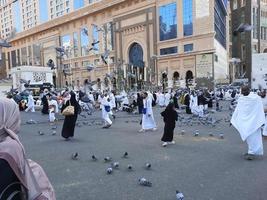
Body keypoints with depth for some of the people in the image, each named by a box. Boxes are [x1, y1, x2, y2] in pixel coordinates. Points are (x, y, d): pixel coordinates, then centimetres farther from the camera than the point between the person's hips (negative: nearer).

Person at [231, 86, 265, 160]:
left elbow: (260, 110, -8)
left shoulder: (256, 98, -8)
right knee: (247, 136, 10)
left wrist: (261, 121, -14)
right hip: (245, 121, 5)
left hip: (253, 121, -5)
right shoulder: (241, 99, 7)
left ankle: (252, 152, -2)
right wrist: (233, 120, 9)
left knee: (252, 136, -8)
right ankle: (251, 151, 23)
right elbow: (237, 110, 11)